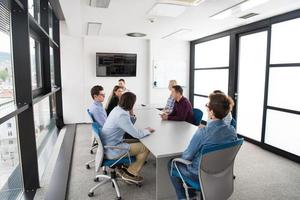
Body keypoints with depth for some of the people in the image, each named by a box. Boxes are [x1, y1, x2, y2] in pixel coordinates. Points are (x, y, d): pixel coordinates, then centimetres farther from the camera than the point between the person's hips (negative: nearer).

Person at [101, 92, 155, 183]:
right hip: (112, 150, -9)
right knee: (146, 148, -4)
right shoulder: (122, 115, -26)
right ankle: (131, 173, 11)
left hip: (108, 145, 10)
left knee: (137, 143, 20)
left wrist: (130, 114, -1)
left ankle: (124, 169, 21)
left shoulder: (117, 109, 2)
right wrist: (148, 130, -3)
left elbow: (129, 125, 16)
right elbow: (137, 134, -22)